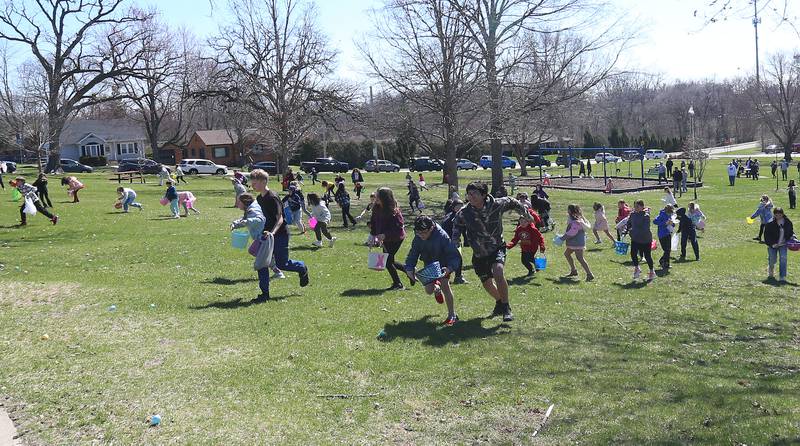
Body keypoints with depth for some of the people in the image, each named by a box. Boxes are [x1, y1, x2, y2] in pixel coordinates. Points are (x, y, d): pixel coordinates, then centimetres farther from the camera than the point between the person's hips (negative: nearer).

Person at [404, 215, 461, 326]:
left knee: (444, 284, -22)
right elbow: (412, 254, -10)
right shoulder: (418, 238, -20)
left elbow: (455, 256, -33)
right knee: (429, 290, -4)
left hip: (444, 264, -4)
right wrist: (409, 268, -28)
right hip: (429, 265, 4)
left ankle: (452, 315, -11)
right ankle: (437, 289, 37)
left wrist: (450, 268, -51)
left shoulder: (442, 236, -33)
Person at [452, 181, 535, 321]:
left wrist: (527, 215, 19)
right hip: (479, 254, 3)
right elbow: (457, 227, 6)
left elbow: (512, 202, 5)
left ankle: (506, 308, -15)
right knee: (487, 284, 13)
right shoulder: (464, 213, -16)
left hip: (497, 248, -3)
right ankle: (499, 303, 45)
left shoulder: (497, 205, -17)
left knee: (498, 272, -29)